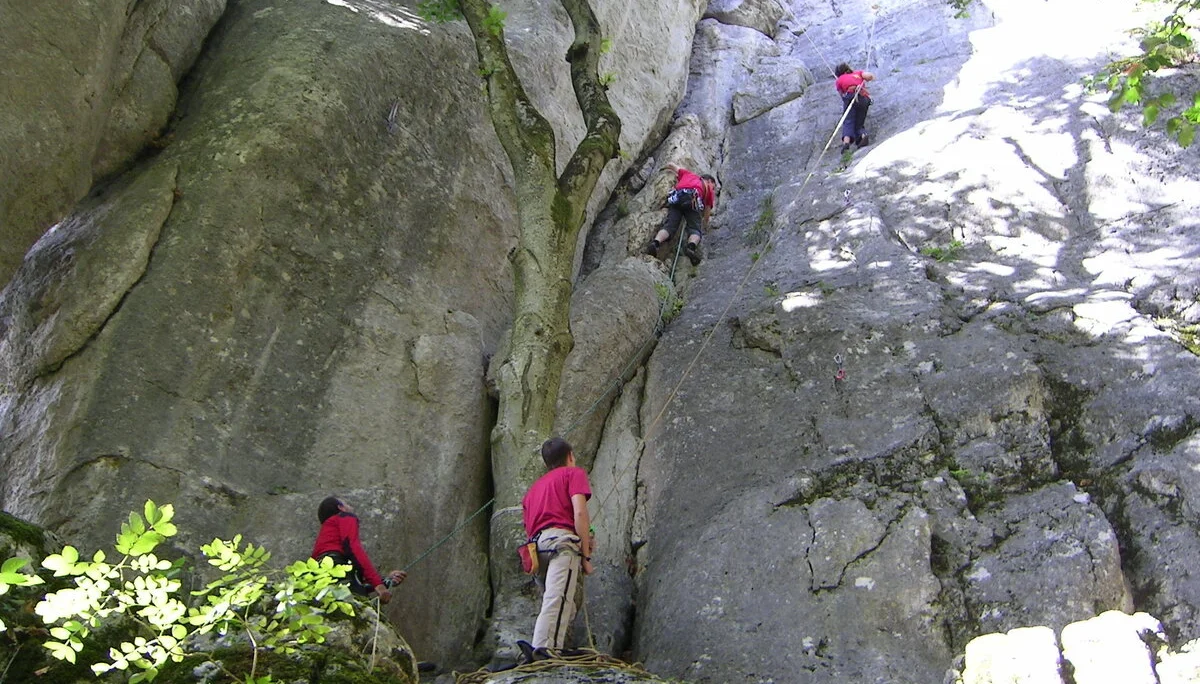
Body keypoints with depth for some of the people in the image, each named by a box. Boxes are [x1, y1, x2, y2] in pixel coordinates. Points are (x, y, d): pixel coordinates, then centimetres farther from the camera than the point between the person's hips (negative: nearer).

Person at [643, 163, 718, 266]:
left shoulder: (688, 174, 40)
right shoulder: (708, 187, 31)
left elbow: (670, 165, 50)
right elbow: (707, 210, 28)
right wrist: (705, 224, 45)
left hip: (675, 198, 3)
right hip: (692, 199, -3)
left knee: (669, 226, -8)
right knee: (695, 229, -7)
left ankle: (655, 242, -37)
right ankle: (691, 246, -39)